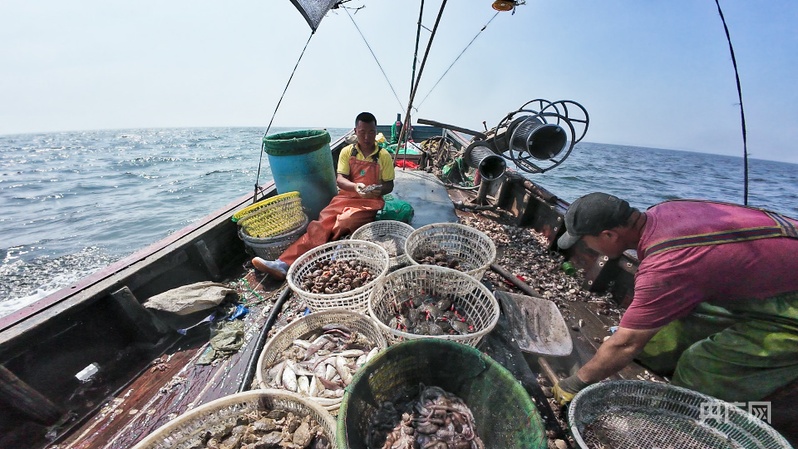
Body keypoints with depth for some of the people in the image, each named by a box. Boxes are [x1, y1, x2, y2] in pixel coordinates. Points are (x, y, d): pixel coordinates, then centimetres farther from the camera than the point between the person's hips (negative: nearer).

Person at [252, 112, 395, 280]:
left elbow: (389, 185, 5)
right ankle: (284, 263, -34)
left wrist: (379, 190, -19)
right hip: (345, 197, 2)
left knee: (343, 223, -32)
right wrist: (355, 186, -24)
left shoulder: (384, 156, 3)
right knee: (321, 223, -24)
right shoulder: (347, 152, 8)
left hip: (370, 202, -2)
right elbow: (340, 179, -1)